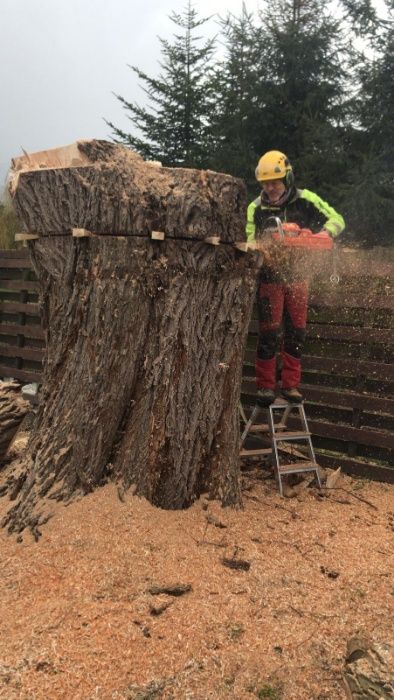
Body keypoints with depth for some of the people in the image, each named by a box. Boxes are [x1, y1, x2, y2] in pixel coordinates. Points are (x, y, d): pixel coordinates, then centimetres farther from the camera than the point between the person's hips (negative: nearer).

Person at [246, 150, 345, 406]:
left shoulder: (306, 200, -5)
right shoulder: (255, 209, -8)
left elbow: (336, 219, -2)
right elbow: (250, 242, -12)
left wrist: (322, 234, -23)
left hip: (297, 276, 2)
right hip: (269, 278, -2)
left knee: (296, 332, 6)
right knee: (269, 332, 0)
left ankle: (291, 384, 16)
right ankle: (265, 385, 11)